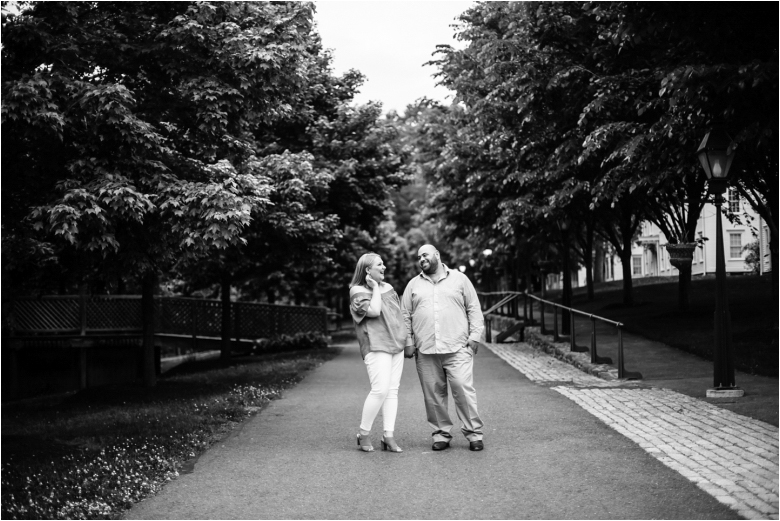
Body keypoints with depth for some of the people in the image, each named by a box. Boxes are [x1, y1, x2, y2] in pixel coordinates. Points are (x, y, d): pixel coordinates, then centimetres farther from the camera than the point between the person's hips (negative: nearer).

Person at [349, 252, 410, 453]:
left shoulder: (388, 287, 16)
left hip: (396, 345, 7)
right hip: (376, 346, -7)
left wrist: (406, 336, 19)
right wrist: (375, 288, -11)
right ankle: (364, 433, -1)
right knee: (380, 389, -17)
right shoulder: (358, 291, -5)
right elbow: (374, 311, -21)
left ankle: (388, 437, 5)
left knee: (393, 390, 3)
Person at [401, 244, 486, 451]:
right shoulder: (414, 284, 14)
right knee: (433, 394, 3)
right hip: (425, 351, 2)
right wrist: (408, 342, 5)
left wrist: (475, 336, -2)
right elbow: (405, 316, 14)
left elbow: (474, 309, 7)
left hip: (457, 348, -2)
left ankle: (474, 433, 1)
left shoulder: (459, 279, 9)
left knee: (464, 389, -8)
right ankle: (441, 434, 13)